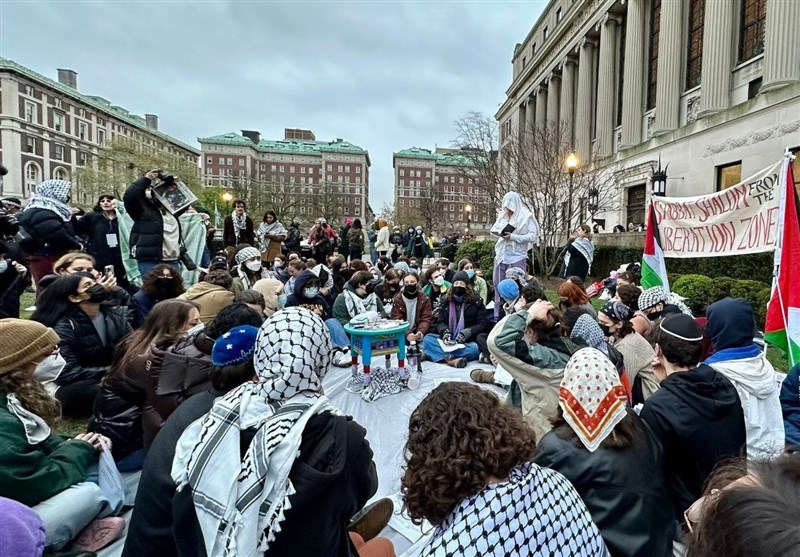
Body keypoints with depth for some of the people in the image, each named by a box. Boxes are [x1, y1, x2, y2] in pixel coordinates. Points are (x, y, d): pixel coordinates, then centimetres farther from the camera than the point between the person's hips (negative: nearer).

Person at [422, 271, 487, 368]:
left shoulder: (476, 302, 4)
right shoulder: (446, 301, 11)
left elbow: (482, 324, -1)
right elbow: (440, 322, 6)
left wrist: (467, 332, -20)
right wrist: (445, 331, -18)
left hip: (467, 342, -2)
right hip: (447, 341, 2)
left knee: (475, 348, -36)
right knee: (427, 339, -24)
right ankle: (450, 359, -44)